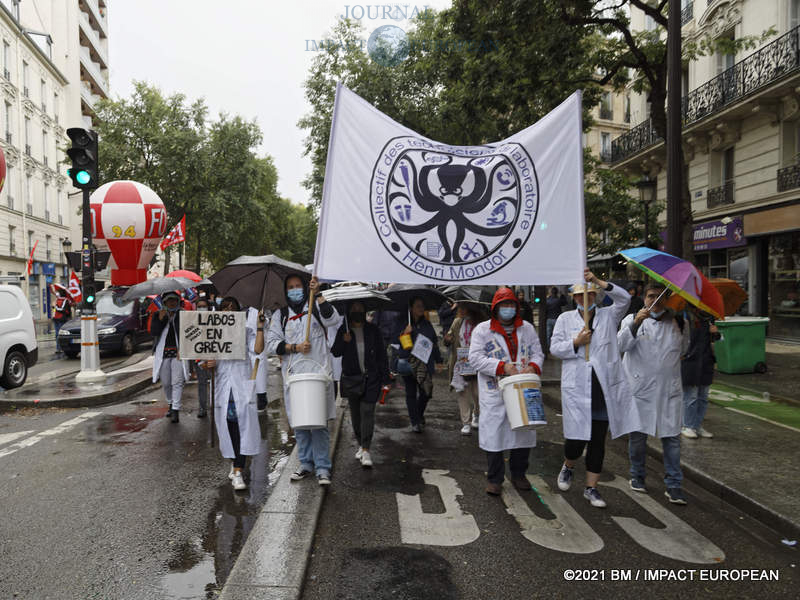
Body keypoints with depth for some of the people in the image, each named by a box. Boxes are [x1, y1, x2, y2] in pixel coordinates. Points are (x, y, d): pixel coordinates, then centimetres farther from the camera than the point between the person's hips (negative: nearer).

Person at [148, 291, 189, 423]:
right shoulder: (157, 315, 9)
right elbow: (153, 332, -2)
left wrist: (182, 349, -8)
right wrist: (160, 319, -14)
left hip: (178, 353, -2)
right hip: (162, 354, 2)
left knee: (177, 382, -10)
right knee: (166, 383, 9)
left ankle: (176, 410, -10)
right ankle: (170, 404, 30)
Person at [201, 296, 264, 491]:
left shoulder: (246, 331, 9)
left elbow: (258, 349, -6)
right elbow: (208, 361, 15)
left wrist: (260, 328, -13)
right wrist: (207, 365, -7)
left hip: (242, 383, -2)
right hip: (223, 384, 2)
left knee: (244, 424, -11)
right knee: (228, 425, 4)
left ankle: (237, 472, -12)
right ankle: (234, 462, 26)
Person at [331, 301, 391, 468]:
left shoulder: (373, 330, 3)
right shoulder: (343, 330, 4)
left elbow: (382, 355, 5)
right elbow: (335, 353, 2)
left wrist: (385, 378, 1)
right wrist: (343, 341, -17)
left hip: (371, 378, -2)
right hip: (351, 378, 2)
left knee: (367, 411, -10)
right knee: (355, 412, 11)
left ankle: (366, 450, -11)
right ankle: (360, 445, 27)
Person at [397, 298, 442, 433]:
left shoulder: (427, 324, 9)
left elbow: (434, 343, 16)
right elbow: (396, 342, -6)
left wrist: (438, 360, 15)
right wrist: (404, 334, -24)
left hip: (425, 364, 3)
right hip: (408, 364, -3)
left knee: (426, 392, 2)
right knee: (411, 394, 5)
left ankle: (419, 415, 28)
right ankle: (415, 422, 16)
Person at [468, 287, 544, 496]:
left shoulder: (527, 328, 12)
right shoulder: (482, 329, 0)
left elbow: (538, 353, 12)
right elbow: (475, 358, -8)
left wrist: (533, 367, -11)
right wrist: (502, 366, -18)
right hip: (494, 393, -3)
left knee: (524, 432, 10)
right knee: (493, 434, -1)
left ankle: (518, 474, 30)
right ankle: (494, 479, 15)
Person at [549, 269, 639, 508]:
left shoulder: (608, 316, 10)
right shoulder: (565, 318, 8)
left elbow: (624, 298, -7)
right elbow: (554, 348, 5)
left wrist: (598, 281, -15)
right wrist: (576, 342, -12)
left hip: (604, 387, 2)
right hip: (576, 388, -1)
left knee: (598, 440, 7)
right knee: (576, 438, -2)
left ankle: (591, 488, 21)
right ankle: (568, 467, 31)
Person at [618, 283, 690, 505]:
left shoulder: (676, 322, 10)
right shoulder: (632, 319, 3)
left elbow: (683, 350, 23)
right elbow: (621, 345, -15)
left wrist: (683, 327, 13)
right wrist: (636, 324, -26)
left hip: (670, 389, 2)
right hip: (640, 388, -2)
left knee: (672, 436, 0)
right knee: (638, 434, 7)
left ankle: (673, 485, 9)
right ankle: (637, 476, 26)